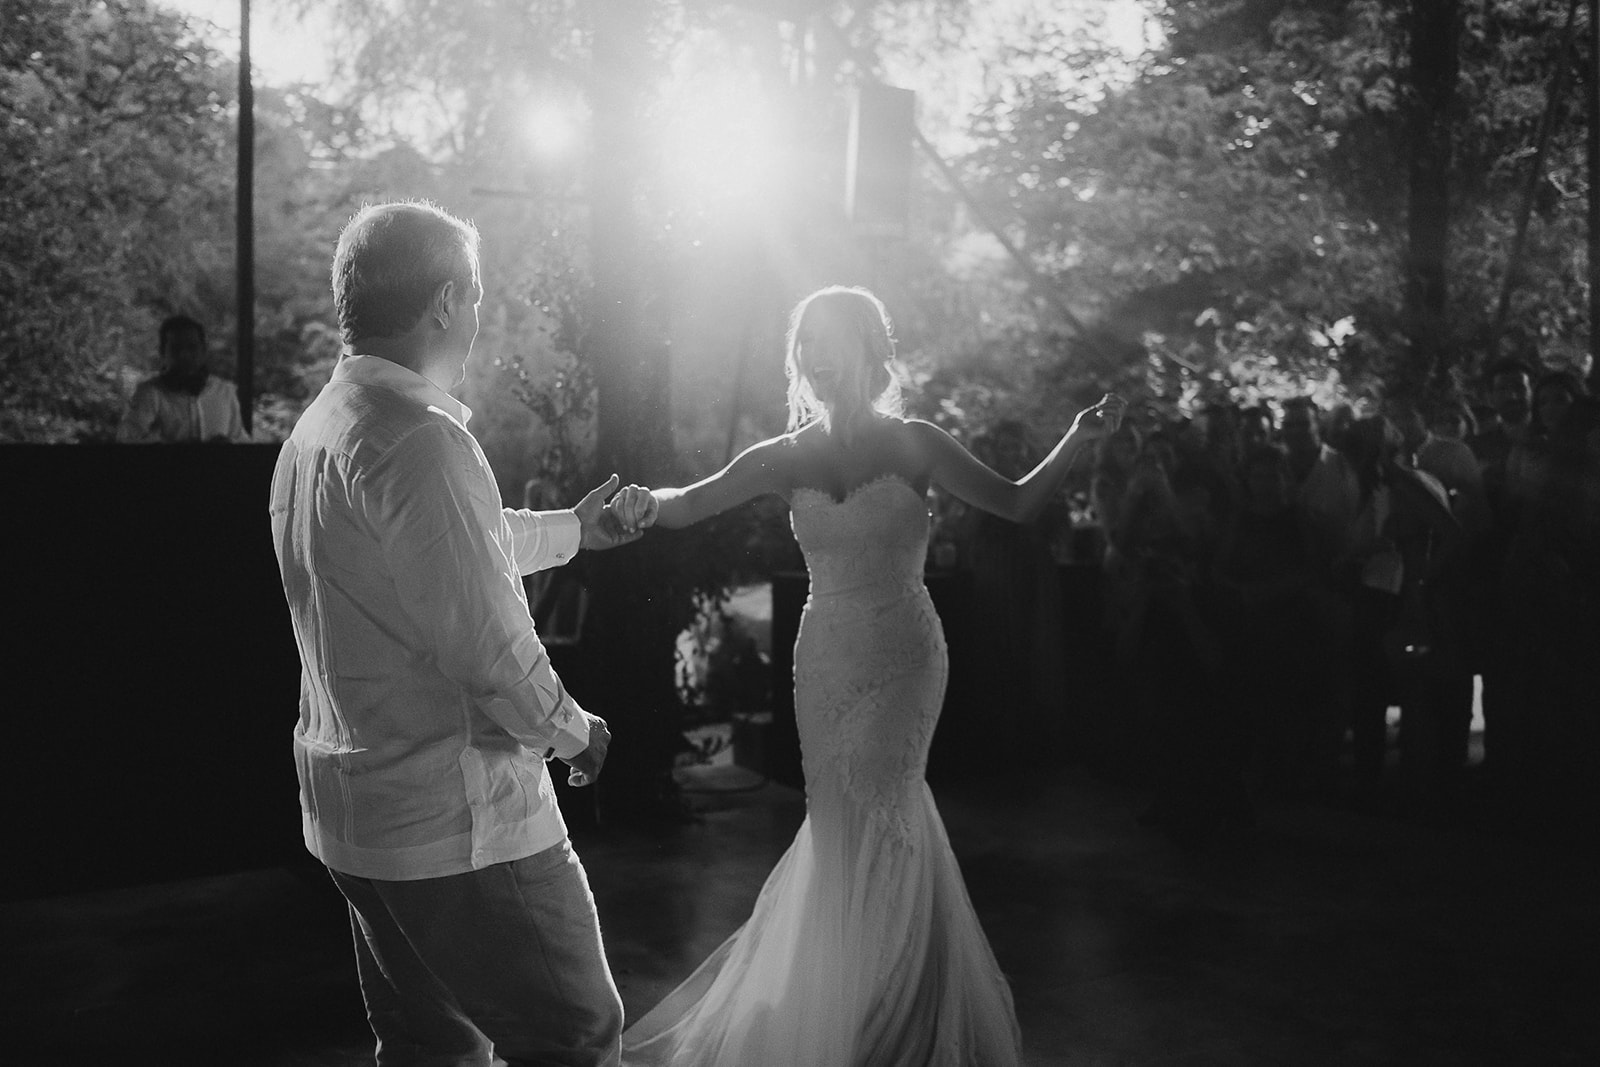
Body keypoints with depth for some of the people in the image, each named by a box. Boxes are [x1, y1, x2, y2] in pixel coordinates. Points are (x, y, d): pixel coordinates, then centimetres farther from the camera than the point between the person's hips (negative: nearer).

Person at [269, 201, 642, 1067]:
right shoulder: (420, 439, -22)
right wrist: (572, 732, -5)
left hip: (349, 806, 10)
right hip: (458, 818, -10)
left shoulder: (316, 427, 10)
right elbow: (487, 642, -23)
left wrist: (573, 528, 36)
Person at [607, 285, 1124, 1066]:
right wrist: (649, 502, -26)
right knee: (845, 826, 9)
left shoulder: (913, 446, -6)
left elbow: (1016, 504, -3)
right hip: (826, 661, 3)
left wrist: (1076, 442, -17)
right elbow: (691, 503, -4)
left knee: (871, 826, -1)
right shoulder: (787, 458, 0)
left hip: (903, 658, -3)